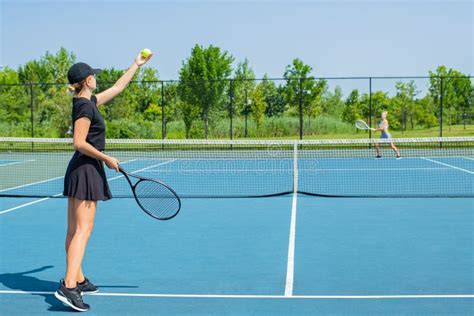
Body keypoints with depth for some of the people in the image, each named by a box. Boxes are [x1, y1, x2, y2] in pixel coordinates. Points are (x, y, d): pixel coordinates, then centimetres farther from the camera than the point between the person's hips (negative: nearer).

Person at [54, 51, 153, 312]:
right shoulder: (85, 106, -14)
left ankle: (78, 281, 22)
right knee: (83, 230, -13)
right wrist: (107, 159, -13)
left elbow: (118, 87, 26)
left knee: (74, 230, 12)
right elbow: (80, 143, -20)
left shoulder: (88, 102, 14)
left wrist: (137, 64, 32)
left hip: (81, 170, 10)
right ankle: (68, 287, -18)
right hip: (86, 170, -10)